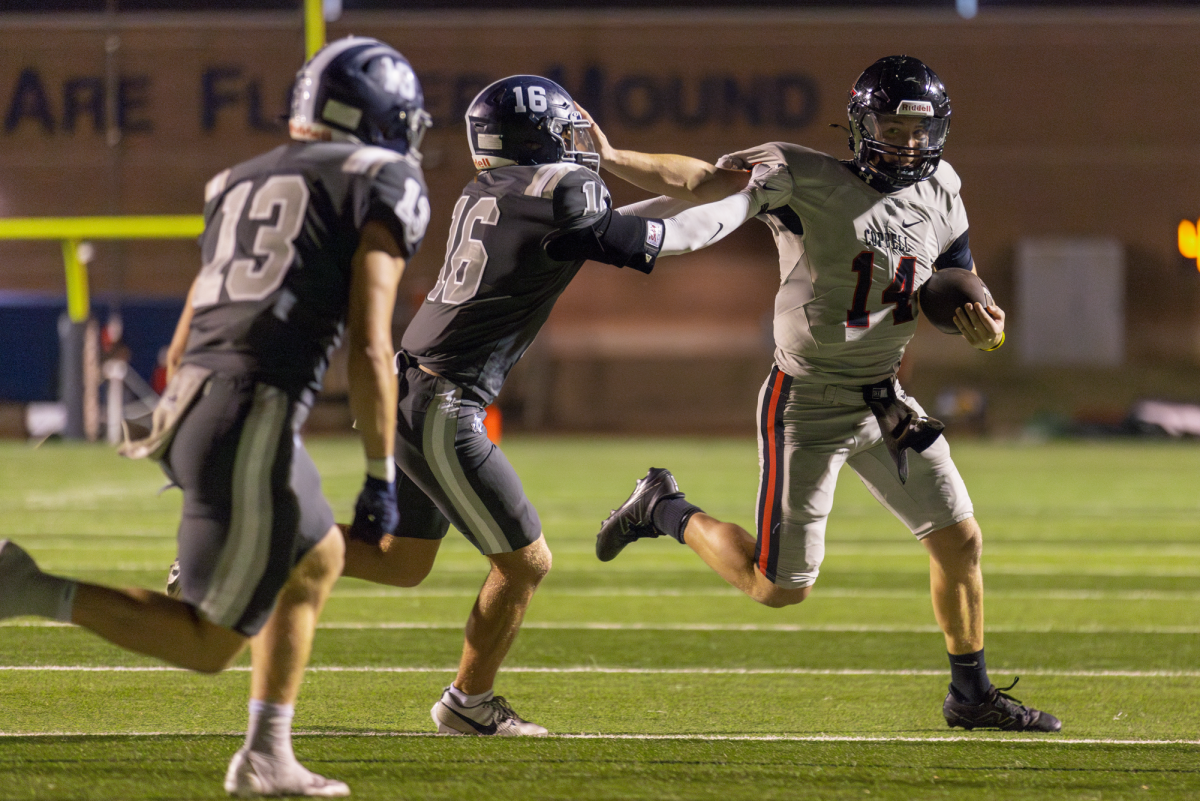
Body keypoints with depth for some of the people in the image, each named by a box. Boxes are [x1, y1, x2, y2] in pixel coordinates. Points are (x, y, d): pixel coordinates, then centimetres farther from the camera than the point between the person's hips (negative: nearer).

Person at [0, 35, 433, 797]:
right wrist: (381, 478, -3)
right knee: (210, 643, 1)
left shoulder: (241, 183, 24)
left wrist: (169, 436, 32)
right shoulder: (383, 183, 2)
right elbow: (369, 346, -7)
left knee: (319, 561, 28)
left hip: (191, 399, 8)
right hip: (255, 418, -8)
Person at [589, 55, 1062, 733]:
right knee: (780, 588, -1)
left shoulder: (940, 197, 2)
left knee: (961, 541, 6)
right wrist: (610, 158, -39)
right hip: (808, 406, -6)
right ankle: (665, 510, 23)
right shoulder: (811, 181, -17)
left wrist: (986, 328, -13)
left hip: (885, 399, 6)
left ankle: (972, 696, 24)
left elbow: (964, 297, 11)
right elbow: (701, 181, -26)